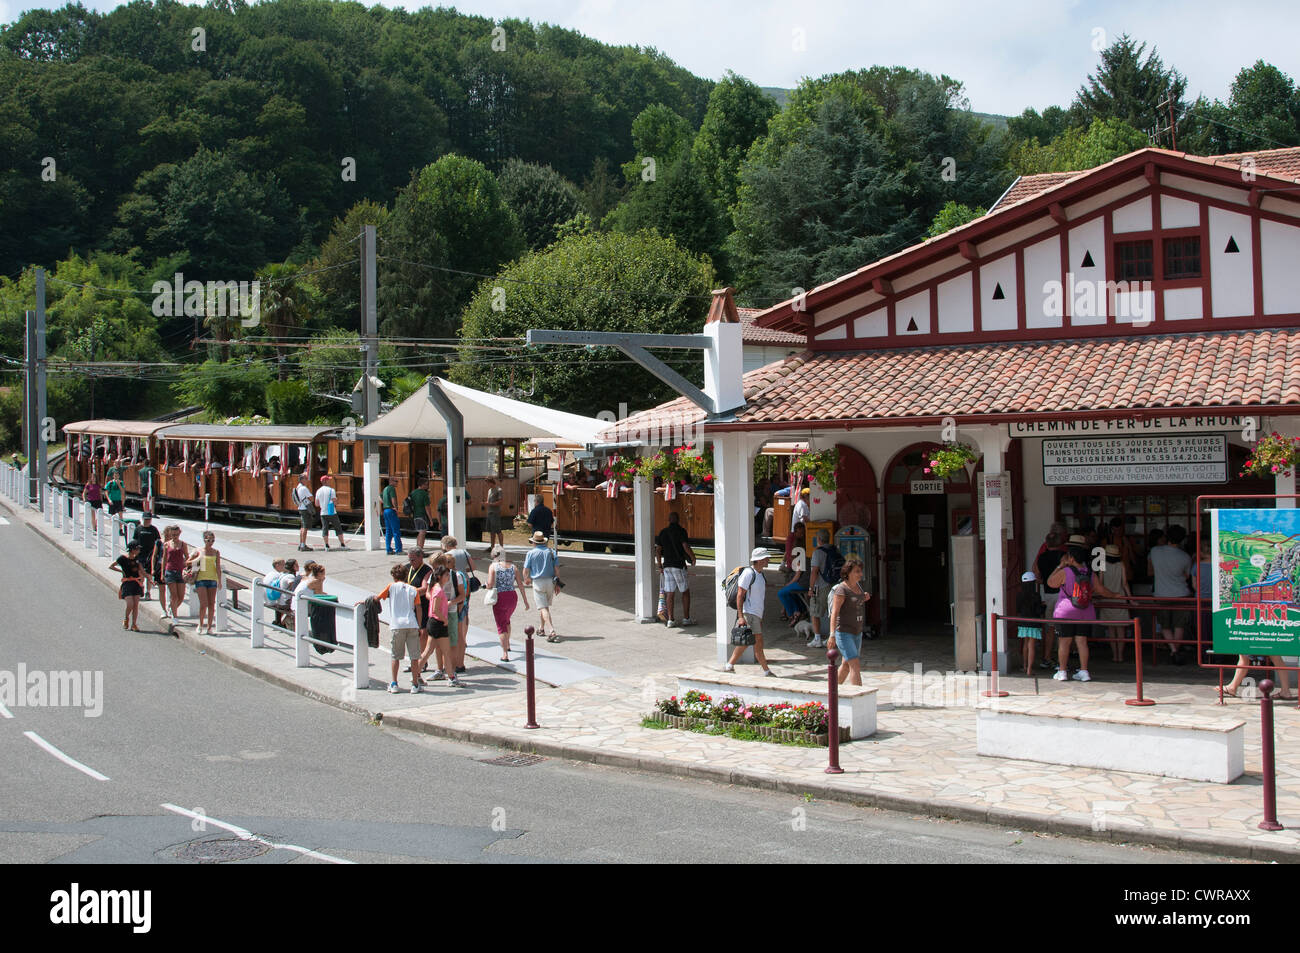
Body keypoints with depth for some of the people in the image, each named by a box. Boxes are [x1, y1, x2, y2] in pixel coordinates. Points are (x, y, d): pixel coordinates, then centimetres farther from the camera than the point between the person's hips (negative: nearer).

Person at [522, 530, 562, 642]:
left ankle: (551, 632, -19)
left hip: (537, 582, -4)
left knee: (543, 608, -6)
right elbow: (556, 569, 0)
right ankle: (543, 628, 34)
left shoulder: (531, 553, -3)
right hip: (550, 581, 4)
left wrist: (526, 579, 18)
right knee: (546, 606, 21)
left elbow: (526, 570, -2)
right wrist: (558, 583, 6)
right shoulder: (551, 551, 4)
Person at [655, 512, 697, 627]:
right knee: (685, 592, 7)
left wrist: (660, 566, 15)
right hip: (679, 565, -5)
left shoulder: (663, 532, 8)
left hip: (667, 565, 5)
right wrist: (693, 558, -3)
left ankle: (670, 620, 1)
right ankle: (686, 618, 7)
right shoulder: (680, 531, -8)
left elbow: (658, 550, 8)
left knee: (669, 594, 4)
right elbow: (686, 547, -19)